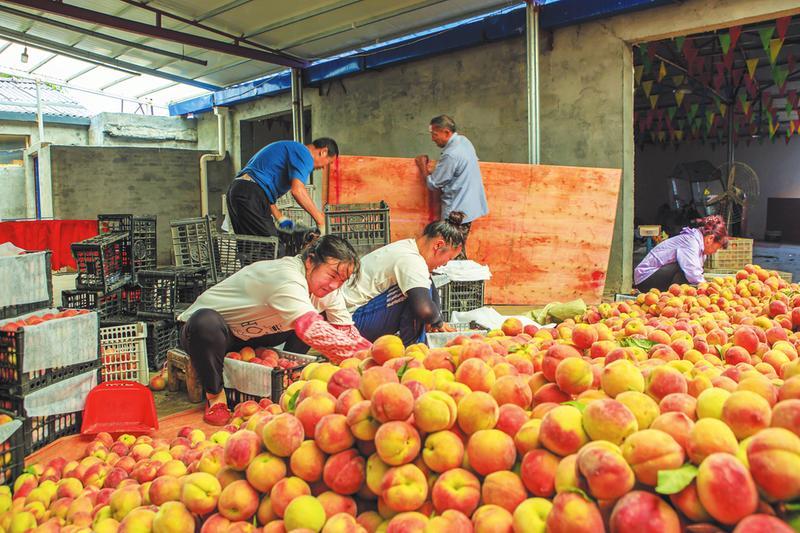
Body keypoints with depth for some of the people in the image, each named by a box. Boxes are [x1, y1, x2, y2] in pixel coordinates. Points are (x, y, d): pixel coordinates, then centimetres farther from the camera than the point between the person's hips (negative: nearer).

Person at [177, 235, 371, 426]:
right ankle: (215, 395, -17)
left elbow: (348, 331, -9)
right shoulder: (286, 277, -36)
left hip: (249, 335, 7)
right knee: (206, 321, -42)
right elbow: (312, 330, -50)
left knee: (323, 316, -7)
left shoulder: (325, 287, -9)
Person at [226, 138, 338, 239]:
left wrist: (280, 218, 26)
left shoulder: (289, 148, 27)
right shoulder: (304, 154, -4)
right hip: (251, 195, -10)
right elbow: (297, 190, -20)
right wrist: (320, 220, -13)